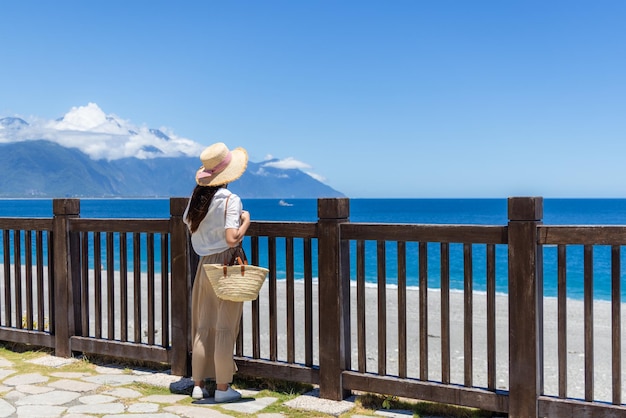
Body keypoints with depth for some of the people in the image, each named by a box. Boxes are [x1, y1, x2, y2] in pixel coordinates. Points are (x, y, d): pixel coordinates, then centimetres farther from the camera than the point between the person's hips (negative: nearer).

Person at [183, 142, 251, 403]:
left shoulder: (197, 197, 5)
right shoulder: (230, 199, -15)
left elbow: (189, 225, 17)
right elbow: (232, 239, -22)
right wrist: (246, 221, -6)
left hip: (205, 265, 6)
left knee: (203, 327, 11)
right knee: (225, 328, 1)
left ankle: (198, 384, 18)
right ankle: (222, 388, 8)